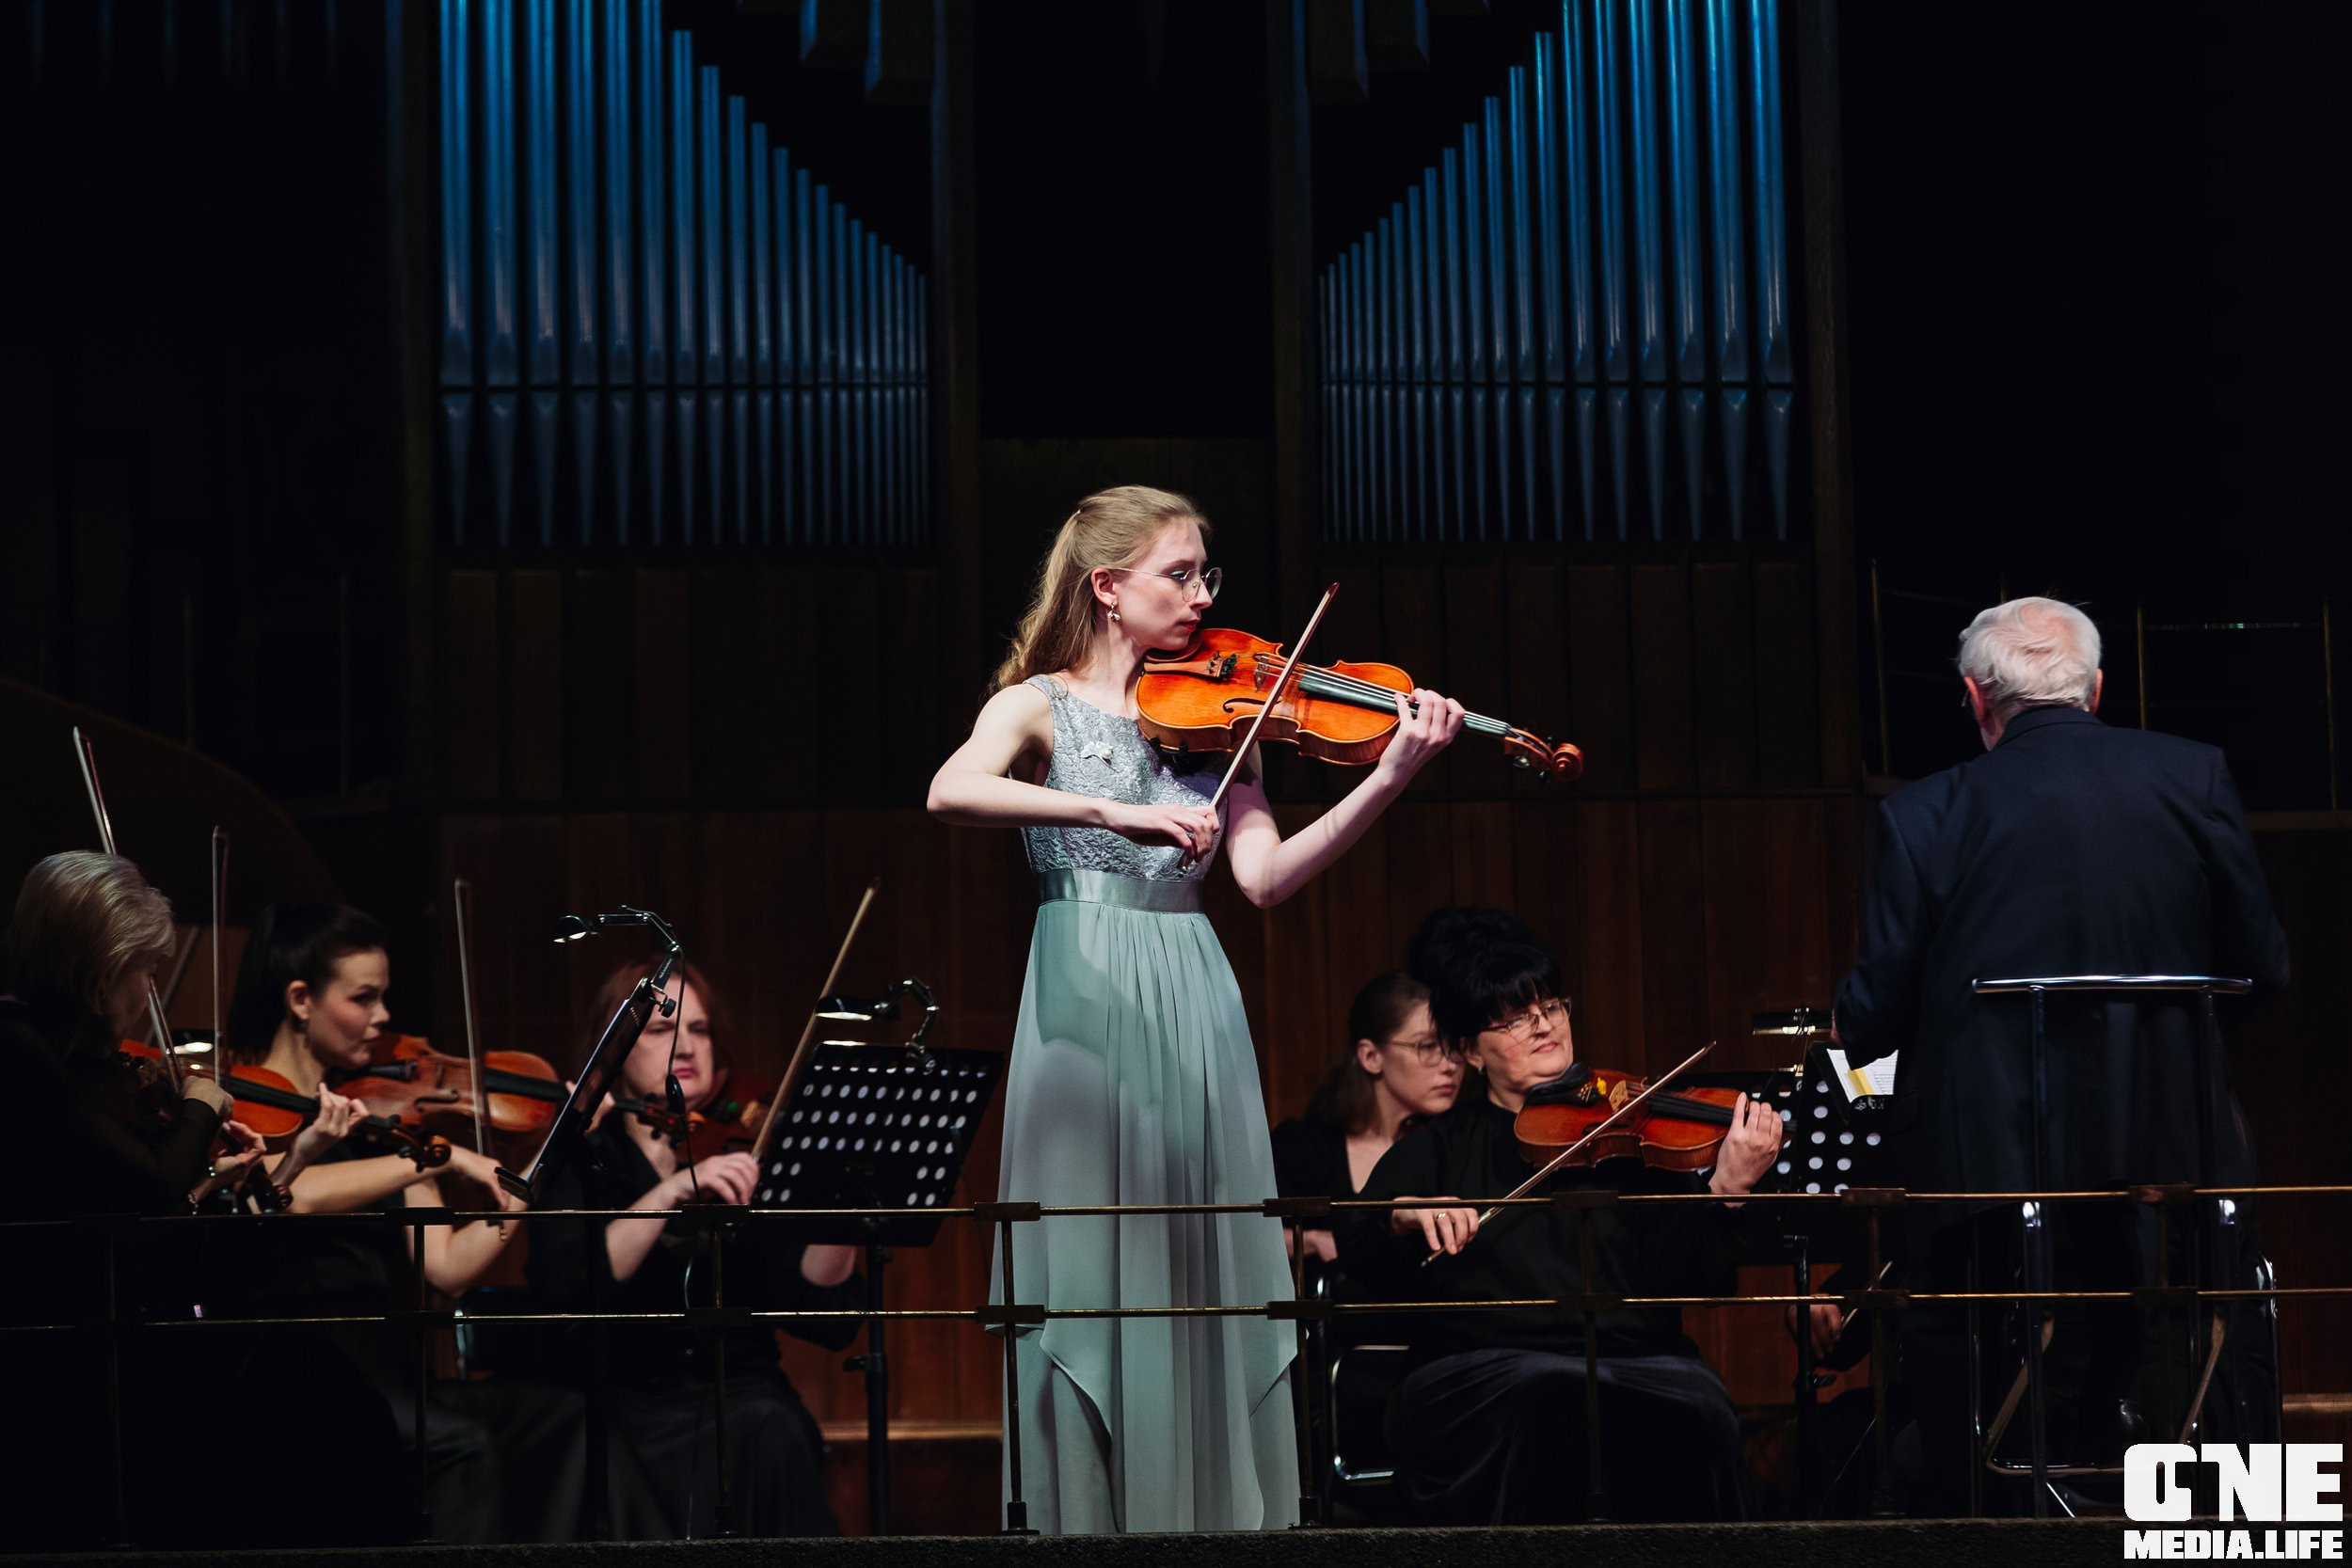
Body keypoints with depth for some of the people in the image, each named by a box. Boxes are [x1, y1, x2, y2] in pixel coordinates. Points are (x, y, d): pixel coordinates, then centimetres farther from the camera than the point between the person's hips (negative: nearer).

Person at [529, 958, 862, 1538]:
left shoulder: (746, 1155, 10)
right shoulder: (582, 1161, 6)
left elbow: (825, 1320, -1)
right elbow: (561, 1286, -15)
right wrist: (672, 1191, -23)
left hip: (743, 1397, 2)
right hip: (628, 1413, -2)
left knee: (770, 1430, -31)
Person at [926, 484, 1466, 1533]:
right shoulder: (1042, 705, 4)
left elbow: (1265, 877, 2)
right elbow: (952, 792, -17)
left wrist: (1389, 780, -10)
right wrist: (1111, 811, -28)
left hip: (1193, 1009, 3)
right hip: (1084, 1004, -3)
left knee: (1206, 1275, 0)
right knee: (1092, 1274, -5)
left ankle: (1221, 1507, 4)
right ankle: (1091, 1511, 0)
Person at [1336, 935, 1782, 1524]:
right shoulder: (1439, 1148, 19)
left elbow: (1682, 1276, 5)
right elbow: (1358, 1249, 5)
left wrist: (1727, 1187, -12)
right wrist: (1405, 1216, -16)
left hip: (1635, 1357, 1)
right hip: (1483, 1365, -1)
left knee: (1695, 1407, -31)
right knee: (1544, 1390, -35)